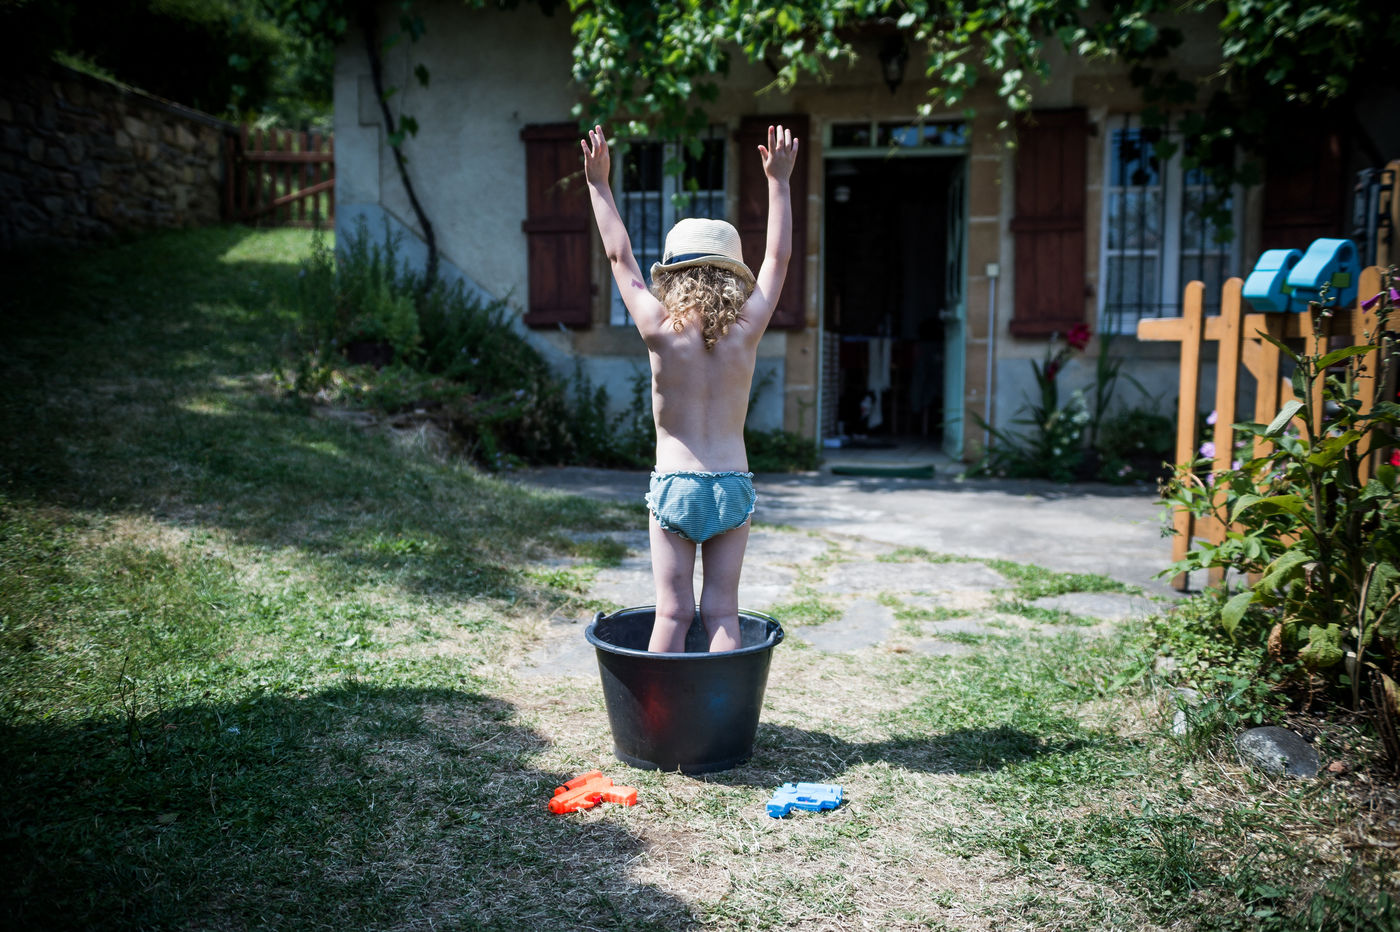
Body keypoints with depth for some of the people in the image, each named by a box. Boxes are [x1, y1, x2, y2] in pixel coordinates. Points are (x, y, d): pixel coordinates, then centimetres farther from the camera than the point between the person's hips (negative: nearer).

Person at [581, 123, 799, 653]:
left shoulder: (660, 332, -8)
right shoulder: (746, 331, -4)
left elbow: (620, 257, 2)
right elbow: (778, 258, 8)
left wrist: (598, 184, 12)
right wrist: (778, 181, 16)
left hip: (674, 486, -1)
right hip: (733, 485, 2)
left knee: (672, 613, 6)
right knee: (721, 613, 8)